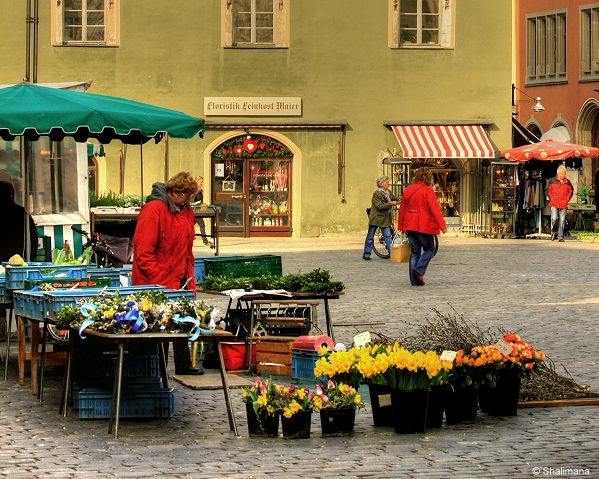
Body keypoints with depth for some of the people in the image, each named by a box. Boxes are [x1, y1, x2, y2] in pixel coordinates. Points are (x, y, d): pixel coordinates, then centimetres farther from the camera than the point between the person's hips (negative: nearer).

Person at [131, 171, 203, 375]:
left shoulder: (187, 211, 11)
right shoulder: (154, 209, -15)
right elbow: (143, 251, -18)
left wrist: (190, 281, 13)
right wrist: (157, 280, -21)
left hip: (179, 280, 8)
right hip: (157, 284, -8)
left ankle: (183, 365, 26)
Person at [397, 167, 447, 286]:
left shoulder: (407, 190, 10)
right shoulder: (428, 191, -9)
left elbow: (402, 209, 16)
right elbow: (434, 209, -15)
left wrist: (400, 226, 23)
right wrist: (442, 225, -14)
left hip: (410, 227, 6)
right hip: (424, 226, -6)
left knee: (415, 251, 10)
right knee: (429, 248, 9)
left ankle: (415, 280, 6)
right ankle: (419, 270, -11)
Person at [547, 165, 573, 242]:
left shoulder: (567, 182, 6)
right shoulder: (552, 181, 3)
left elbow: (571, 191, 20)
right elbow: (548, 190, 13)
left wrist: (567, 199, 10)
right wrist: (551, 198, 4)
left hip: (564, 204, 1)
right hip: (554, 204, -1)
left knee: (562, 220, -1)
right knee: (554, 219, -13)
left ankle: (560, 236, 5)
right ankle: (554, 232, 11)